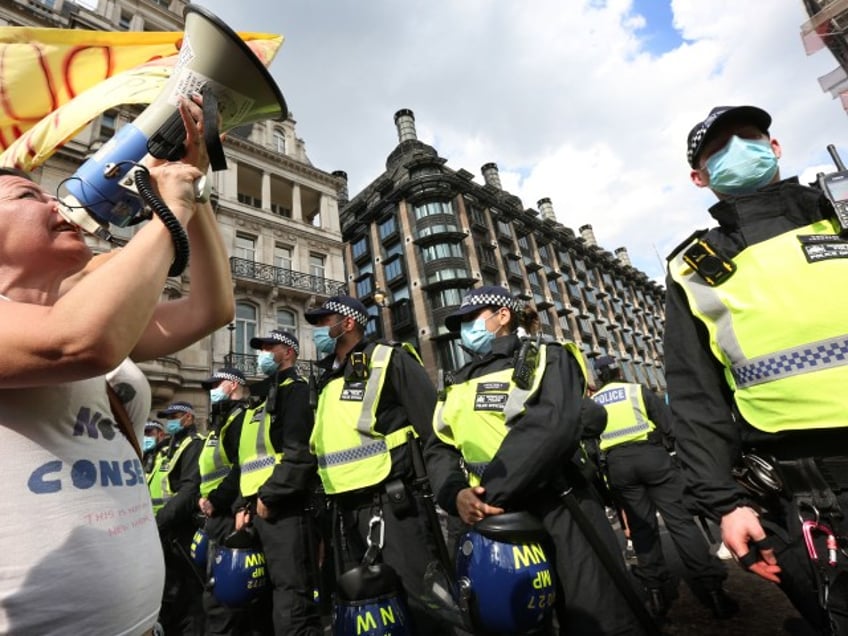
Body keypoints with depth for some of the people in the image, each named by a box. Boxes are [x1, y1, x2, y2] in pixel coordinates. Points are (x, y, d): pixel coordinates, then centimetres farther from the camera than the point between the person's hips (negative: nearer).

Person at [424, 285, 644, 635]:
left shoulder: (546, 358, -2)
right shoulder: (459, 386, 17)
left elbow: (554, 427, -20)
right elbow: (439, 448, 9)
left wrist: (491, 494, -22)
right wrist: (457, 495, -12)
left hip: (555, 508, -6)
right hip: (489, 518, 6)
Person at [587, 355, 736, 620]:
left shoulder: (591, 403, 14)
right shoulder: (639, 390, 8)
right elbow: (669, 426, 3)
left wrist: (602, 474, 21)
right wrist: (667, 451, 18)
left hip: (617, 463, 2)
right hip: (650, 454, -2)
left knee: (641, 526, 9)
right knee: (680, 520, 0)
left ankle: (657, 590, 11)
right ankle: (711, 588, -2)